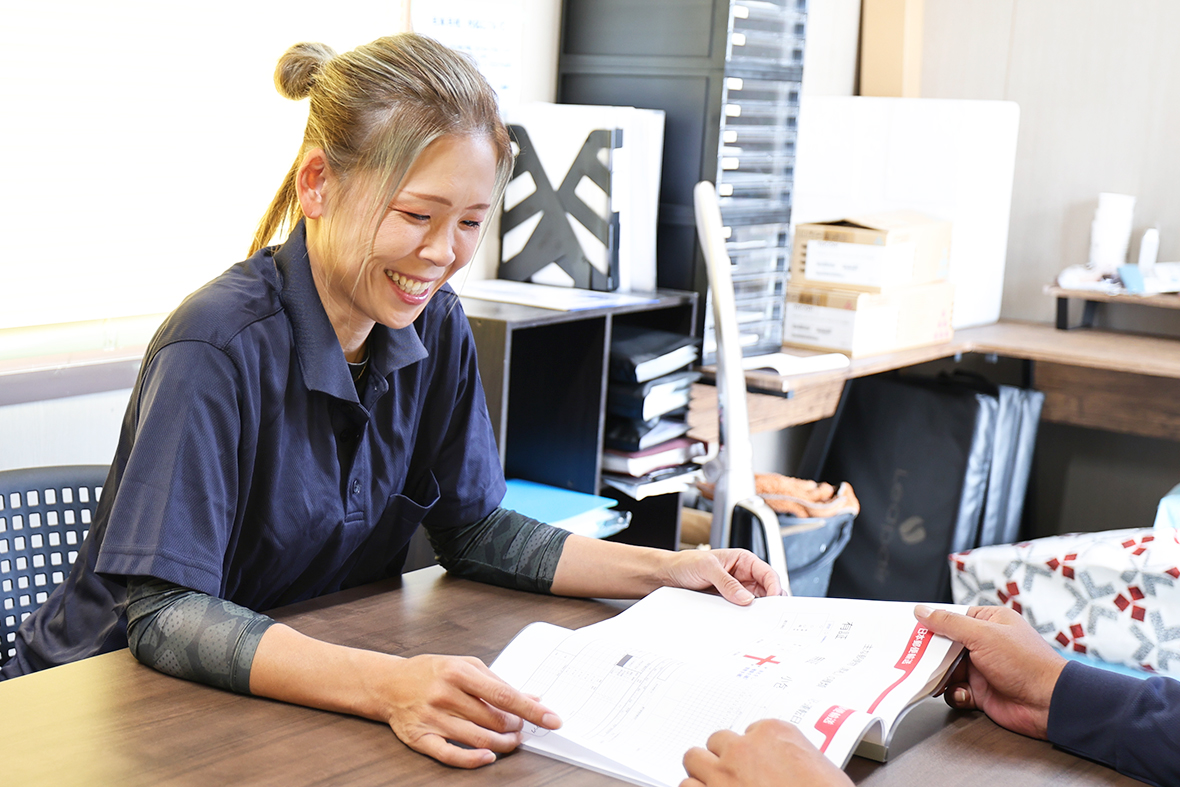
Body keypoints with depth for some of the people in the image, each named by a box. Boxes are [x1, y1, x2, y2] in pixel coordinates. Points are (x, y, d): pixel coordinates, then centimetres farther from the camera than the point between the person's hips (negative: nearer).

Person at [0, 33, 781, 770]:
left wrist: (670, 570, -8)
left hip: (306, 695, 5)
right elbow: (163, 612, -28)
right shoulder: (218, 347, -24)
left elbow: (472, 529, 4)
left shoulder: (437, 328, -4)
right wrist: (385, 685, -43)